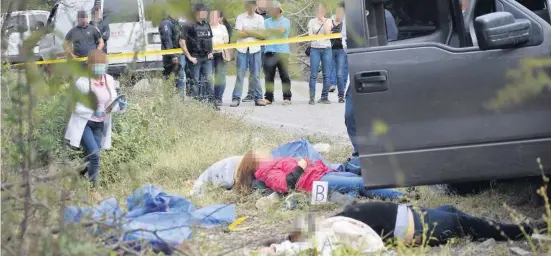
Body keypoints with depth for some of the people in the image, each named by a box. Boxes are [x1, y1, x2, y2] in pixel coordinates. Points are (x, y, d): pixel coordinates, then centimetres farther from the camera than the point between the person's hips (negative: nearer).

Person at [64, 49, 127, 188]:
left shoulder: (110, 81, 0)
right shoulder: (83, 82, -16)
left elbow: (112, 103, 6)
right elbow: (75, 106, -15)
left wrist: (120, 105, -17)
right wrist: (93, 112, -27)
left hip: (100, 125, 6)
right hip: (83, 123, -6)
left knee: (91, 157, 8)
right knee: (94, 155, -19)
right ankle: (93, 186, -8)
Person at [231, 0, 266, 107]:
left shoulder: (260, 18, 8)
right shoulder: (240, 17, 4)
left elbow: (262, 35, -1)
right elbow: (239, 34, -7)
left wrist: (247, 31, -6)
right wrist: (254, 33, -5)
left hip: (255, 50, 1)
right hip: (242, 50, -1)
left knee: (256, 75, 4)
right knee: (240, 75, -3)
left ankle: (258, 98, 8)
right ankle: (236, 98, -3)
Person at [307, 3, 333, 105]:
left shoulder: (328, 21, 10)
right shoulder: (312, 21, 9)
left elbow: (328, 32, -6)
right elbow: (310, 35, 2)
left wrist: (323, 20, -5)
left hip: (326, 49, 1)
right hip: (315, 49, -1)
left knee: (326, 75, -1)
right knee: (313, 75, -6)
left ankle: (324, 97, 5)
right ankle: (312, 97, -5)